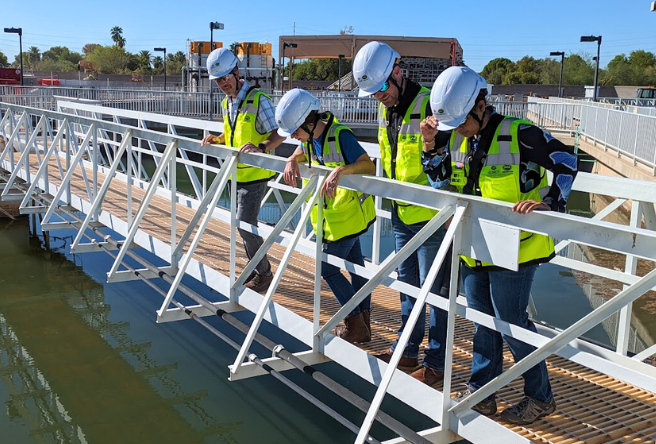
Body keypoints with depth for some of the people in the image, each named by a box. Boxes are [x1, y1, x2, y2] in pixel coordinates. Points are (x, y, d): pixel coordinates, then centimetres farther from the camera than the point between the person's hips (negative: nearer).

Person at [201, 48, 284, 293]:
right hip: (236, 174, 8)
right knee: (244, 225, 15)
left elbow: (278, 134, -18)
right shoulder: (226, 103, 10)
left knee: (245, 225, -10)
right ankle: (256, 269, 30)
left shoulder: (258, 100, -15)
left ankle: (264, 273, 6)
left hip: (255, 174, -8)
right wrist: (217, 139, 6)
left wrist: (261, 147, -35)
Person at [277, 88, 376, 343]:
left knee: (328, 269, -2)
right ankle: (363, 324, 27)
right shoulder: (310, 136, 0)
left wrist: (340, 170, -44)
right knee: (355, 265, 15)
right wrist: (292, 162, -5)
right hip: (335, 214, 9)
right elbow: (301, 154, 17)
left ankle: (356, 326, 9)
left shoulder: (340, 135, -25)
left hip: (348, 214, -9)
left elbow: (369, 166, -29)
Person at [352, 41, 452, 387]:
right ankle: (406, 352, 33)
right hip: (401, 216, 8)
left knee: (434, 291, 3)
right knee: (407, 286, 18)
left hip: (430, 217, -8)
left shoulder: (429, 106, -19)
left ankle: (436, 364, 16)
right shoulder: (385, 110, 7)